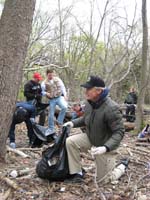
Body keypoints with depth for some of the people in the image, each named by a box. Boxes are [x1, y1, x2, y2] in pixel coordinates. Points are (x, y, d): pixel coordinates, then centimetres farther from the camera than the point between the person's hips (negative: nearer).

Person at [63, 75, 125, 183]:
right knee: (70, 142, -18)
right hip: (90, 138, 6)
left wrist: (106, 147, -41)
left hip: (104, 144, -6)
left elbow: (119, 132, -29)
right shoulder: (89, 103, -10)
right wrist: (73, 123, -6)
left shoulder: (111, 108, -33)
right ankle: (77, 174, -5)